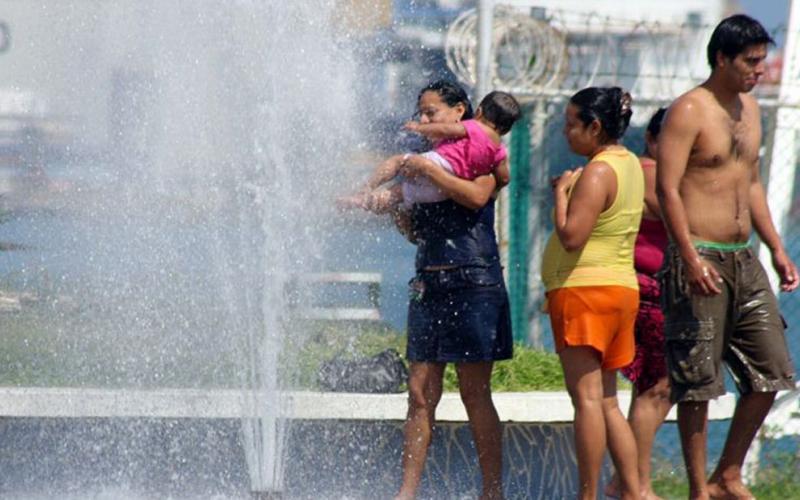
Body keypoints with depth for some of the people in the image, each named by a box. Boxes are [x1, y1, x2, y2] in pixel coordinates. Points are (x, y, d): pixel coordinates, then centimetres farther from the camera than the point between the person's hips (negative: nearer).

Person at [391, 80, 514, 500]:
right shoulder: (428, 158, 19)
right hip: (428, 284, 6)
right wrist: (394, 207, 1)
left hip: (472, 282, -6)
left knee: (474, 391, -6)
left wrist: (427, 170, -17)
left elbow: (477, 196, -19)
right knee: (420, 392, 1)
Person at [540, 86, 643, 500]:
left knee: (587, 398, -9)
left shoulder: (597, 173, -15)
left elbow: (571, 237, -22)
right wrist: (570, 192, 14)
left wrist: (561, 193, -10)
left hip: (585, 290, -10)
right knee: (607, 401, 13)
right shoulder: (630, 164, 14)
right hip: (621, 288, 10)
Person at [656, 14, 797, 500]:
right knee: (698, 382, -3)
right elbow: (667, 188, -16)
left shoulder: (750, 109, 16)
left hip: (744, 260, 8)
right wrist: (691, 258, -24)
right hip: (700, 260, -8)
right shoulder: (689, 111, -9)